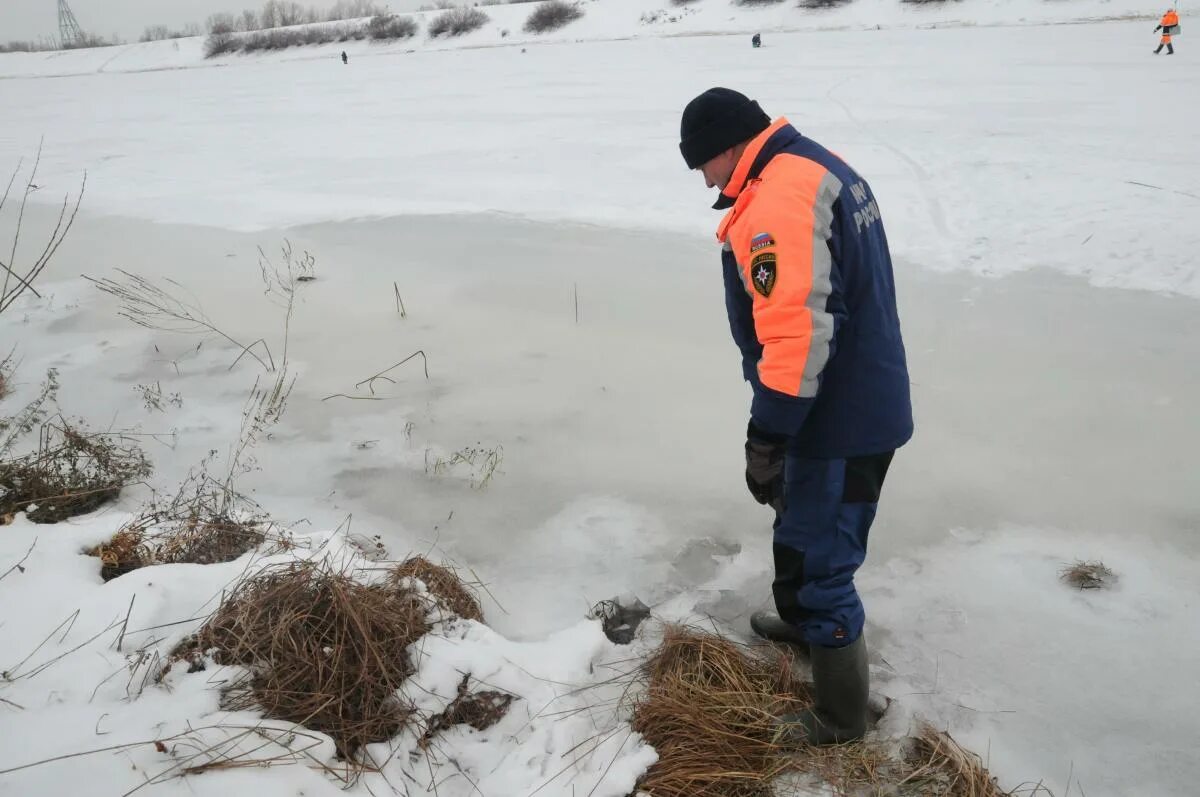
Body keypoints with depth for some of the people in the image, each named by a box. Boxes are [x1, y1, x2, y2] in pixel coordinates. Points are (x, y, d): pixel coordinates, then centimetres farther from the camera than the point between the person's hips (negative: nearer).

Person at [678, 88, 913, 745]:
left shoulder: (778, 199, -23)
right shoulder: (824, 169, 11)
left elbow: (796, 330, -31)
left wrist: (767, 437, -24)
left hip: (838, 421, -10)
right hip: (867, 402, 10)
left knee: (819, 559, 4)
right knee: (803, 529, 28)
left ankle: (841, 716, 21)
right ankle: (802, 622, 51)